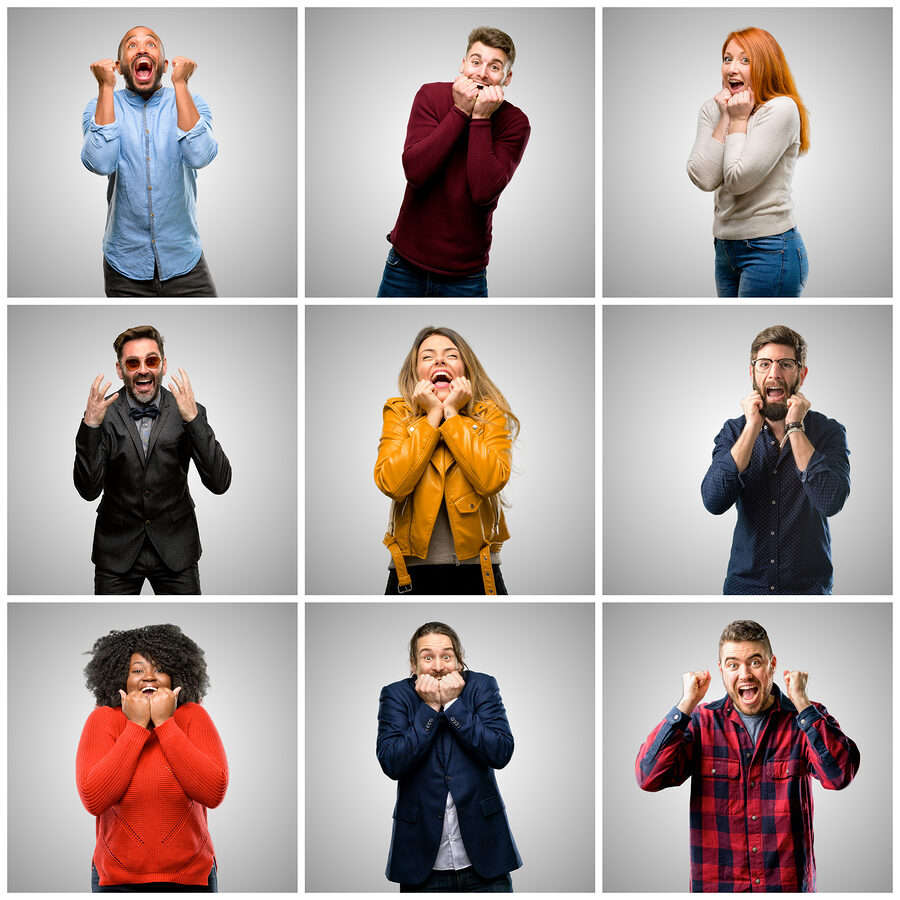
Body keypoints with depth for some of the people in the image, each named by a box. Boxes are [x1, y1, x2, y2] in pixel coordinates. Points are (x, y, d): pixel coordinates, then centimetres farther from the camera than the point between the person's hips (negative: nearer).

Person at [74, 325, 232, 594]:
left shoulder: (187, 412, -5)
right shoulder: (105, 414, -6)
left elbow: (220, 483, -15)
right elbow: (89, 490, -13)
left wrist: (193, 418, -25)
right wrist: (90, 425, -25)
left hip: (175, 548, 0)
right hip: (117, 549, 0)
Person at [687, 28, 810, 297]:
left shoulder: (781, 110, -11)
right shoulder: (711, 110, 8)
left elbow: (739, 179, -19)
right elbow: (703, 179, -6)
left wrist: (739, 120, -9)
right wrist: (725, 119, -6)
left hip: (769, 251, -7)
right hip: (726, 248, 7)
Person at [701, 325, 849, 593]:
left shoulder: (829, 432, -6)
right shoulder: (734, 431, 0)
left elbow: (830, 502, -22)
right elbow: (714, 501, -15)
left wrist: (794, 428, -18)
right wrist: (753, 427, -15)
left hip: (809, 587, -1)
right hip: (746, 585, 1)